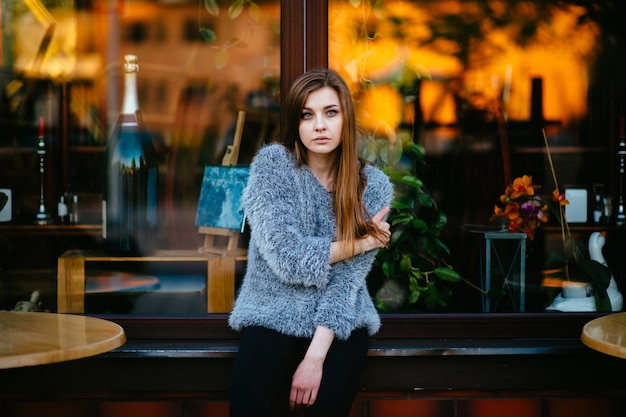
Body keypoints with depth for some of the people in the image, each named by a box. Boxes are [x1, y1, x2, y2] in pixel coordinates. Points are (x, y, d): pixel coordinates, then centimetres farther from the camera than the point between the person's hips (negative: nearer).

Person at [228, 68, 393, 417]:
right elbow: (286, 257, -17)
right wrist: (360, 243, -9)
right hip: (275, 314, -1)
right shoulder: (272, 163, -8)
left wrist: (316, 355, -19)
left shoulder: (373, 185, -4)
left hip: (341, 321, 1)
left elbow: (348, 279, -10)